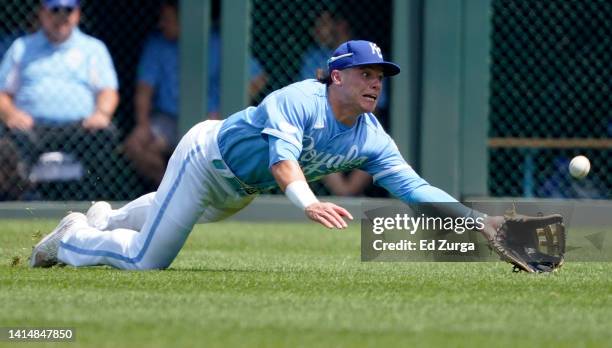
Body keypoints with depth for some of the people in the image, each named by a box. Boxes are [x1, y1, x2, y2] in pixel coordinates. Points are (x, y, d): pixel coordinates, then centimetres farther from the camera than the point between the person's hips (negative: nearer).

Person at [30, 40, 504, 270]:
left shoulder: (372, 141, -14)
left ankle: (104, 220, 52)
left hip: (241, 191, 7)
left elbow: (415, 187, -20)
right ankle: (71, 239, 20)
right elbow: (283, 155, -48)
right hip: (207, 154, -7)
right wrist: (308, 203, -68)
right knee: (146, 260, -5)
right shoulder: (299, 100, -33)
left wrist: (477, 220, -34)